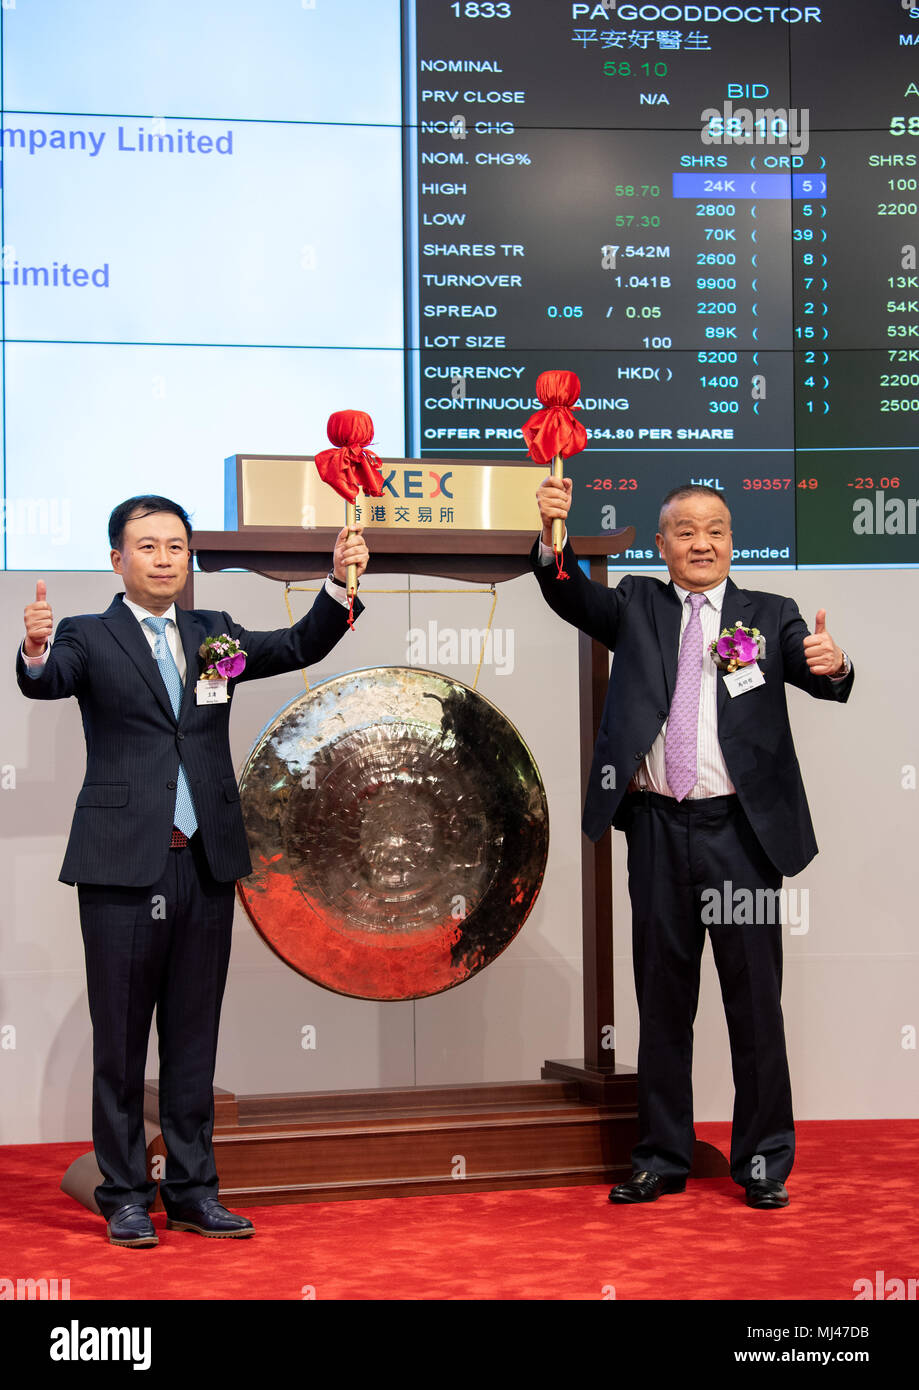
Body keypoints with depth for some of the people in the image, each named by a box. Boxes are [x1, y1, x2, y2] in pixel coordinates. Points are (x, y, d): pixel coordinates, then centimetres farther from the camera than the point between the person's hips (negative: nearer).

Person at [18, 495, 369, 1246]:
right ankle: (126, 1196, 13)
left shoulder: (213, 632, 13)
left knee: (195, 1037, 11)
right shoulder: (89, 637, 1)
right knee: (121, 1038, 3)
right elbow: (47, 682, -18)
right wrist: (35, 649, -41)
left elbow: (300, 647, 5)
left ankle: (192, 1190, 20)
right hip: (123, 866, -4)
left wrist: (340, 584, -10)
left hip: (205, 865, 4)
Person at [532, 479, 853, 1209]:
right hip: (660, 829, 2)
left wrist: (832, 665, -34)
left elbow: (816, 673, -10)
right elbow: (572, 596, -9)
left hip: (740, 830, -1)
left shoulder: (769, 615, 6)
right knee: (662, 1000, 10)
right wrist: (553, 538, -29)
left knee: (756, 999, 4)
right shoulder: (636, 607, 9)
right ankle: (662, 1159, 20)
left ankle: (764, 1162, 15)